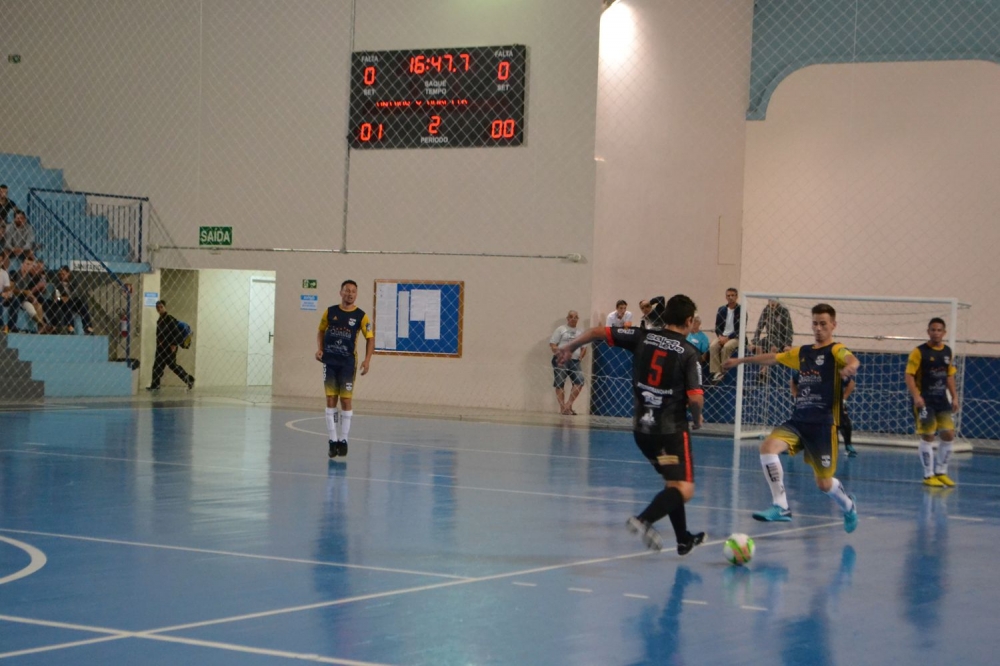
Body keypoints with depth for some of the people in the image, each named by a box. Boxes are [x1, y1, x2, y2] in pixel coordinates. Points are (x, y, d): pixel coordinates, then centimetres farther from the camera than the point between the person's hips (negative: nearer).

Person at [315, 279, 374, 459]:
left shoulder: (361, 316, -3)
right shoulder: (330, 312, 3)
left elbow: (370, 338, -1)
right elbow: (321, 331, 14)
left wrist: (367, 360, -12)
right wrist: (319, 349, -2)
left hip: (348, 362, -2)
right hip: (329, 361, 2)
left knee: (346, 399, -1)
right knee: (330, 399, 1)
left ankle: (343, 440, 8)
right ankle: (333, 440, 5)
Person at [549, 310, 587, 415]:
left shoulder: (580, 333, 18)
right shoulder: (560, 329, 4)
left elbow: (584, 348, 21)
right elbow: (552, 344, -2)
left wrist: (581, 357, 2)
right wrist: (559, 355, -13)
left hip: (575, 361, 4)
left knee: (579, 382, -12)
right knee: (560, 384, -4)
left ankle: (568, 405, -7)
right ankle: (562, 407, -1)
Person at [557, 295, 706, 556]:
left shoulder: (643, 337, 2)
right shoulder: (688, 352, -9)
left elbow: (599, 332, 4)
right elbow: (695, 398, -16)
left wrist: (570, 346, 20)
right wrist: (697, 418, 5)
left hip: (641, 426, 6)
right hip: (671, 428, -6)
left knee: (673, 483, 23)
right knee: (684, 490, -7)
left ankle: (683, 539, 31)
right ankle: (644, 520, -30)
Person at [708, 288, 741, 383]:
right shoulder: (721, 310, 9)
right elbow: (717, 326, 11)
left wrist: (728, 338, -18)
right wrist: (720, 336, -11)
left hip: (735, 337, -4)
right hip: (722, 336, 4)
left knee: (726, 347, -34)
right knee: (713, 346, -26)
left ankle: (723, 372, -24)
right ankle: (717, 372, -29)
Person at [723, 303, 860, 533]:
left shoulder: (836, 350, -3)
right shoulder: (802, 353, 17)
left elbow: (852, 360, -27)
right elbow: (772, 358, 31)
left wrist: (850, 367, -51)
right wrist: (741, 360, 37)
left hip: (823, 423, -5)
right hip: (798, 420, 5)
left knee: (824, 483, 0)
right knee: (768, 447, -22)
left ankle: (849, 507, 33)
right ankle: (781, 507, -18)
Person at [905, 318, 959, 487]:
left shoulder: (947, 352, 9)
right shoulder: (919, 352, -9)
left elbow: (950, 376, 18)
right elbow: (909, 375, -12)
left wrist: (954, 397, 10)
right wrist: (916, 396, -24)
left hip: (941, 399, 6)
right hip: (925, 400, -6)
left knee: (948, 435, 3)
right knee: (928, 436, -5)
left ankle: (941, 472, 16)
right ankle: (928, 475, 4)